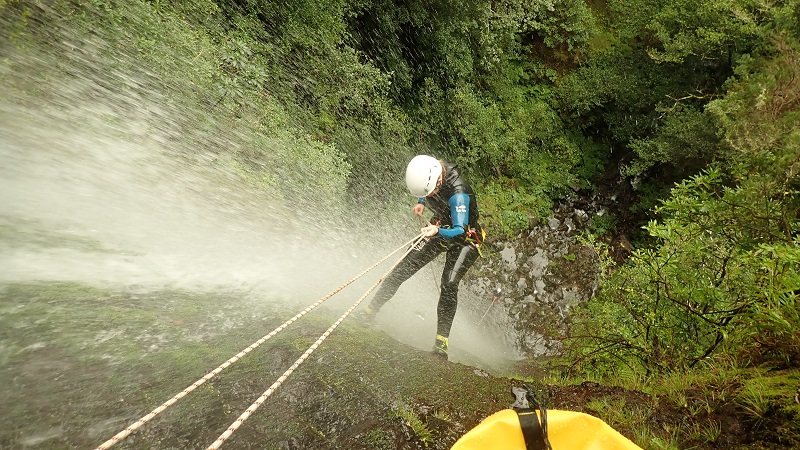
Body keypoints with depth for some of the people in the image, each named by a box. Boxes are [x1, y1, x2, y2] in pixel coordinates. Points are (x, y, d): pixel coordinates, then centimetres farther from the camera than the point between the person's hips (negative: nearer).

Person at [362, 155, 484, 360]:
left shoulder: (458, 194, -37)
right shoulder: (430, 171, -16)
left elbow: (460, 231, -40)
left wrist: (438, 232, -56)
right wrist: (422, 203, -2)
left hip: (464, 240, -6)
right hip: (440, 229, 6)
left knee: (449, 285, -22)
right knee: (402, 269, -2)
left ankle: (442, 341, -15)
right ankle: (370, 311, 7)